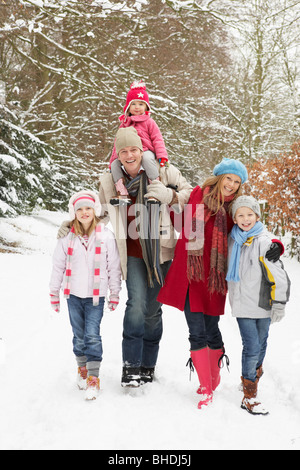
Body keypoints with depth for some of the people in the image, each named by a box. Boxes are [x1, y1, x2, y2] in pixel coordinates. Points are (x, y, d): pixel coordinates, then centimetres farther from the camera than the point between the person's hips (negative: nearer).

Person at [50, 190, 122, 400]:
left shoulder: (106, 235, -6)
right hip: (74, 295, 2)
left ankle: (93, 379, -3)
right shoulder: (67, 236, -2)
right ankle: (82, 369, 31)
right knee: (79, 335, 12)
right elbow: (58, 266, 7)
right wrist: (54, 293, 10)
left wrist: (115, 293, 5)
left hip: (96, 296, -2)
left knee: (93, 335, -9)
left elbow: (114, 266, 2)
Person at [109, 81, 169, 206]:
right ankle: (123, 194, -26)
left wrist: (162, 155, -13)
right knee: (115, 164, -18)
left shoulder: (149, 122, 8)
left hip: (146, 150, -5)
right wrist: (112, 161, 19)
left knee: (147, 159, -38)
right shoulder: (124, 124, 21)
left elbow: (157, 139, 2)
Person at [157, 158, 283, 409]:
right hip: (189, 273, 0)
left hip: (213, 277, 0)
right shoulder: (198, 195, 1)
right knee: (197, 333, -2)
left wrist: (274, 246, -12)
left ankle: (214, 377, 33)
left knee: (212, 330, 9)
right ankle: (206, 388, 9)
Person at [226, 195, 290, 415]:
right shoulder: (233, 240, 3)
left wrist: (279, 304, -13)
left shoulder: (264, 241, -12)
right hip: (243, 304, 1)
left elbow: (278, 274, -13)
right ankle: (249, 396, 3)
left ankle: (253, 377, 37)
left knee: (261, 344, 12)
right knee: (252, 347, -6)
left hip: (262, 303, -1)